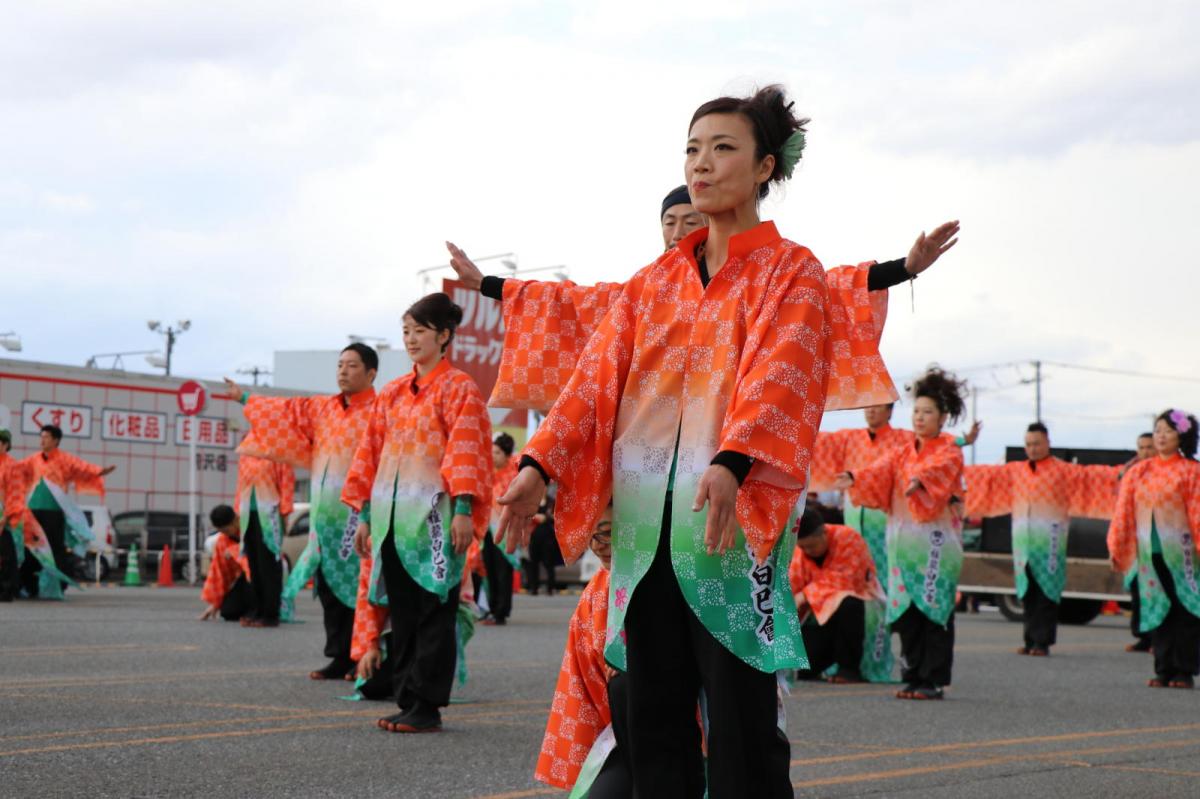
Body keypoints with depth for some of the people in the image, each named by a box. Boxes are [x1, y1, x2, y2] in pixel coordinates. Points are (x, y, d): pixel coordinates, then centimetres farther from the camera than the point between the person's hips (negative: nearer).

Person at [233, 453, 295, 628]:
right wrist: (238, 511, 12)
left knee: (269, 563, -6)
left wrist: (285, 511, -11)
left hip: (269, 513, -6)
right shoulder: (244, 455, 16)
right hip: (247, 513, 6)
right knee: (254, 563, 8)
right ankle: (258, 610, 14)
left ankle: (271, 613, -3)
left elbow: (287, 480, -6)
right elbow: (241, 482, 19)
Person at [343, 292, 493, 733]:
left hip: (434, 515, -6)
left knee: (434, 611, -3)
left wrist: (463, 511, -18)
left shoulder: (458, 389, -2)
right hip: (392, 516, 6)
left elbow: (466, 452, -10)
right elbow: (371, 451, 16)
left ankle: (427, 707, 1)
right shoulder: (392, 393, 16)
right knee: (402, 613, 8)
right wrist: (364, 514, 12)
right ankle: (407, 701, 14)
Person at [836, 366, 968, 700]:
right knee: (906, 610, 4)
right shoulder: (901, 453, 15)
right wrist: (854, 479, -25)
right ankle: (912, 677, 12)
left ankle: (933, 680, 0)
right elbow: (879, 471, -4)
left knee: (935, 609, -4)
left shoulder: (949, 451, 1)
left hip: (936, 538, -4)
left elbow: (937, 469, -22)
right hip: (903, 537, 4)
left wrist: (918, 479, -44)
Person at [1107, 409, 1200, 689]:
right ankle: (1163, 670, 10)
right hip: (1148, 552, 3)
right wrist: (1116, 549, 7)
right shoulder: (1138, 471, 11)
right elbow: (1123, 511, 11)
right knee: (1157, 609, 5)